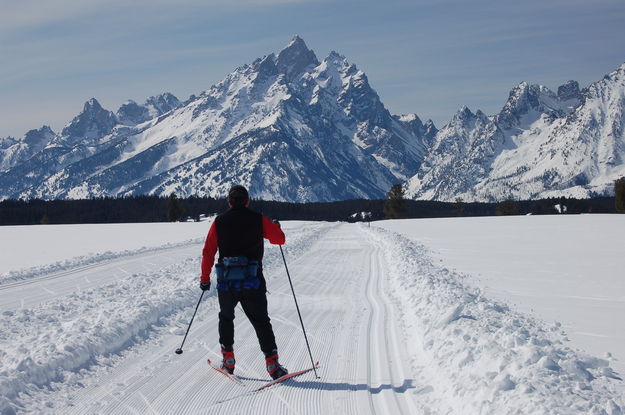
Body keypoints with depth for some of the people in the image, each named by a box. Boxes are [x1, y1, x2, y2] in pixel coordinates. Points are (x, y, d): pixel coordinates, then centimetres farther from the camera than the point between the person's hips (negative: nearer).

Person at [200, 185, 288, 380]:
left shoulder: (219, 222, 1)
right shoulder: (259, 220, -2)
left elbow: (208, 252, 2)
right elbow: (280, 239, 9)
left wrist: (205, 279, 12)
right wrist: (276, 227, 31)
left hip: (226, 281, 1)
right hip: (252, 281, -1)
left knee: (226, 318, 23)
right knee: (261, 322, 7)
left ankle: (228, 359, 20)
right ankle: (272, 363, -1)